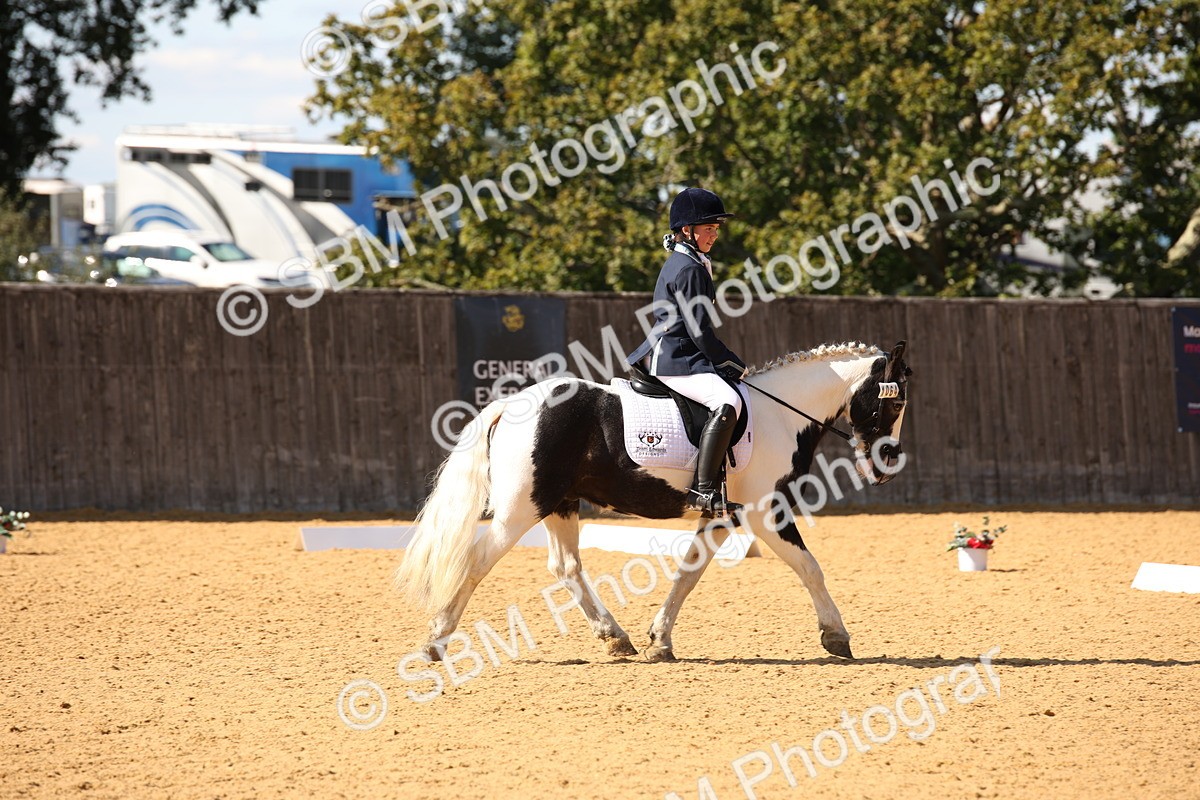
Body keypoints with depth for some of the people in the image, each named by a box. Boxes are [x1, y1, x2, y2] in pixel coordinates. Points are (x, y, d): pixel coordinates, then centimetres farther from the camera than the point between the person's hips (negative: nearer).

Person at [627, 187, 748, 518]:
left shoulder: (678, 263, 19)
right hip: (675, 360, -11)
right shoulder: (690, 268, -12)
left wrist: (726, 362, 18)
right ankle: (704, 491, -36)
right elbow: (699, 331, -16)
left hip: (660, 354, 11)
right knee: (727, 402, -30)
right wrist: (735, 364, -7)